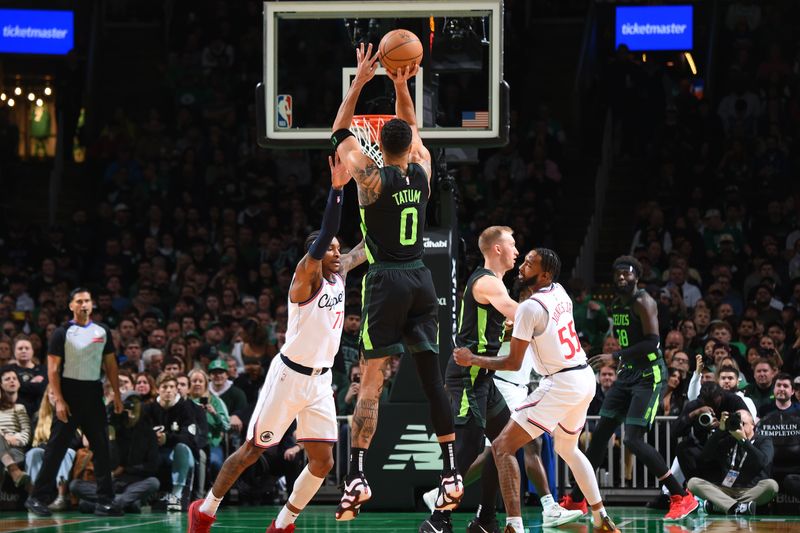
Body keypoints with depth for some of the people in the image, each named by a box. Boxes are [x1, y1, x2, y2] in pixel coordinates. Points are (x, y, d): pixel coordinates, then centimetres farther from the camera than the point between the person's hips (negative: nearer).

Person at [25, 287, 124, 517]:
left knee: (101, 448, 0)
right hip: (70, 392, -4)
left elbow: (110, 364, 14)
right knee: (56, 448, -3)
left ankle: (104, 501, 2)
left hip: (93, 394, 4)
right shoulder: (62, 333, -3)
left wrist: (117, 395, 8)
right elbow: (53, 369, -6)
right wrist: (59, 400, -14)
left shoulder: (102, 332, 10)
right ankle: (35, 498, 3)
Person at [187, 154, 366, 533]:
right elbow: (320, 242, -30)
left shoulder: (339, 276, 7)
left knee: (323, 462, 0)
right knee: (252, 450, 2)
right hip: (289, 375, -7)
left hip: (320, 380, 7)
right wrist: (336, 190, -38)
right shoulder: (305, 278, -13)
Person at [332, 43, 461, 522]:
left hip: (386, 281, -4)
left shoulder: (371, 176, -7)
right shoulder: (423, 170, 3)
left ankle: (357, 477, -17)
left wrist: (360, 82, 8)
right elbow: (413, 129, 22)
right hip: (421, 279, 4)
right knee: (433, 377, 7)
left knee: (371, 382, -8)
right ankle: (452, 474, 6)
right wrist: (401, 85, 17)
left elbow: (340, 134, 7)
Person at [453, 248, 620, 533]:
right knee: (568, 448, 31)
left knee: (503, 447, -6)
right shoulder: (560, 293, 9)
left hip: (560, 384, -9)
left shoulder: (529, 307, -15)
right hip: (586, 378, 9)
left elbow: (513, 363, -12)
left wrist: (473, 360, -3)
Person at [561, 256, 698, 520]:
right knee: (600, 434, 8)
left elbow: (652, 343, -23)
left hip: (649, 374, -9)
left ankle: (683, 498, -11)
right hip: (628, 372, 9)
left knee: (633, 440, -16)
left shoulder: (643, 302, -14)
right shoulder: (616, 305, 13)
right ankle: (576, 499, 19)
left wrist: (614, 356, -24)